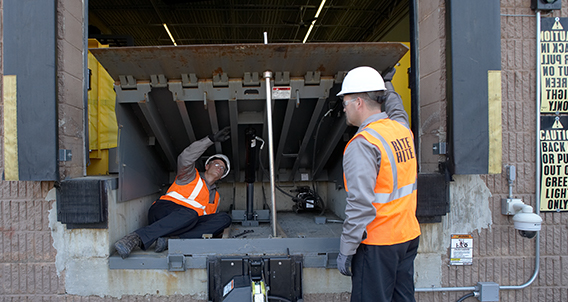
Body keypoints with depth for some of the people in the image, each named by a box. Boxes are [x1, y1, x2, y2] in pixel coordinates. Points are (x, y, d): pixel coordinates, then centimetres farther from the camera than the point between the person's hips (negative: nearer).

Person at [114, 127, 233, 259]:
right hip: (165, 210, -5)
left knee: (224, 218, -21)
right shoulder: (191, 176, 15)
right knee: (190, 214, -41)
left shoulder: (215, 196, 32)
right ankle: (136, 238, -47)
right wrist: (212, 139, -11)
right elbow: (185, 158, -7)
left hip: (188, 223, 5)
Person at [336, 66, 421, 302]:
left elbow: (361, 204, -23)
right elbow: (397, 112, 33)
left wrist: (345, 251, -17)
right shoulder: (402, 129, 4)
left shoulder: (362, 144, -19)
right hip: (408, 236, 8)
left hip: (378, 243, -8)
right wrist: (388, 87, 48)